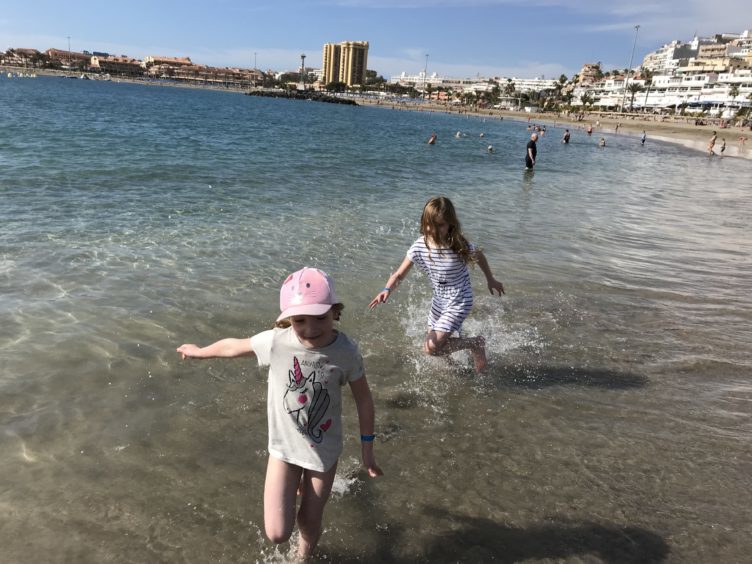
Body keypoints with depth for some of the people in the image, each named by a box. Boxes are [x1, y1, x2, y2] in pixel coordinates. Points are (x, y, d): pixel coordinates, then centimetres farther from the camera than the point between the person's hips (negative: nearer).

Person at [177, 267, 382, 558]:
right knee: (277, 534, -1)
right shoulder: (275, 341, -24)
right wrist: (199, 351, 13)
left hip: (324, 448, 0)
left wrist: (367, 448, -2)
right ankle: (296, 484, 32)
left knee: (309, 522, 14)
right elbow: (233, 346, -4)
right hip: (284, 445, 0)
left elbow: (363, 399, -8)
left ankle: (304, 555, 52)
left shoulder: (347, 352, -23)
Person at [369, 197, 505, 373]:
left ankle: (475, 344, 6)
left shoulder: (460, 246, -24)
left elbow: (479, 255, -2)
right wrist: (387, 290, -37)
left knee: (431, 348, -14)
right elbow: (399, 274, -17)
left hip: (459, 301, -5)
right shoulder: (419, 246, -16)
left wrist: (491, 280, 12)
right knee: (432, 341, 20)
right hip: (439, 300, 6)